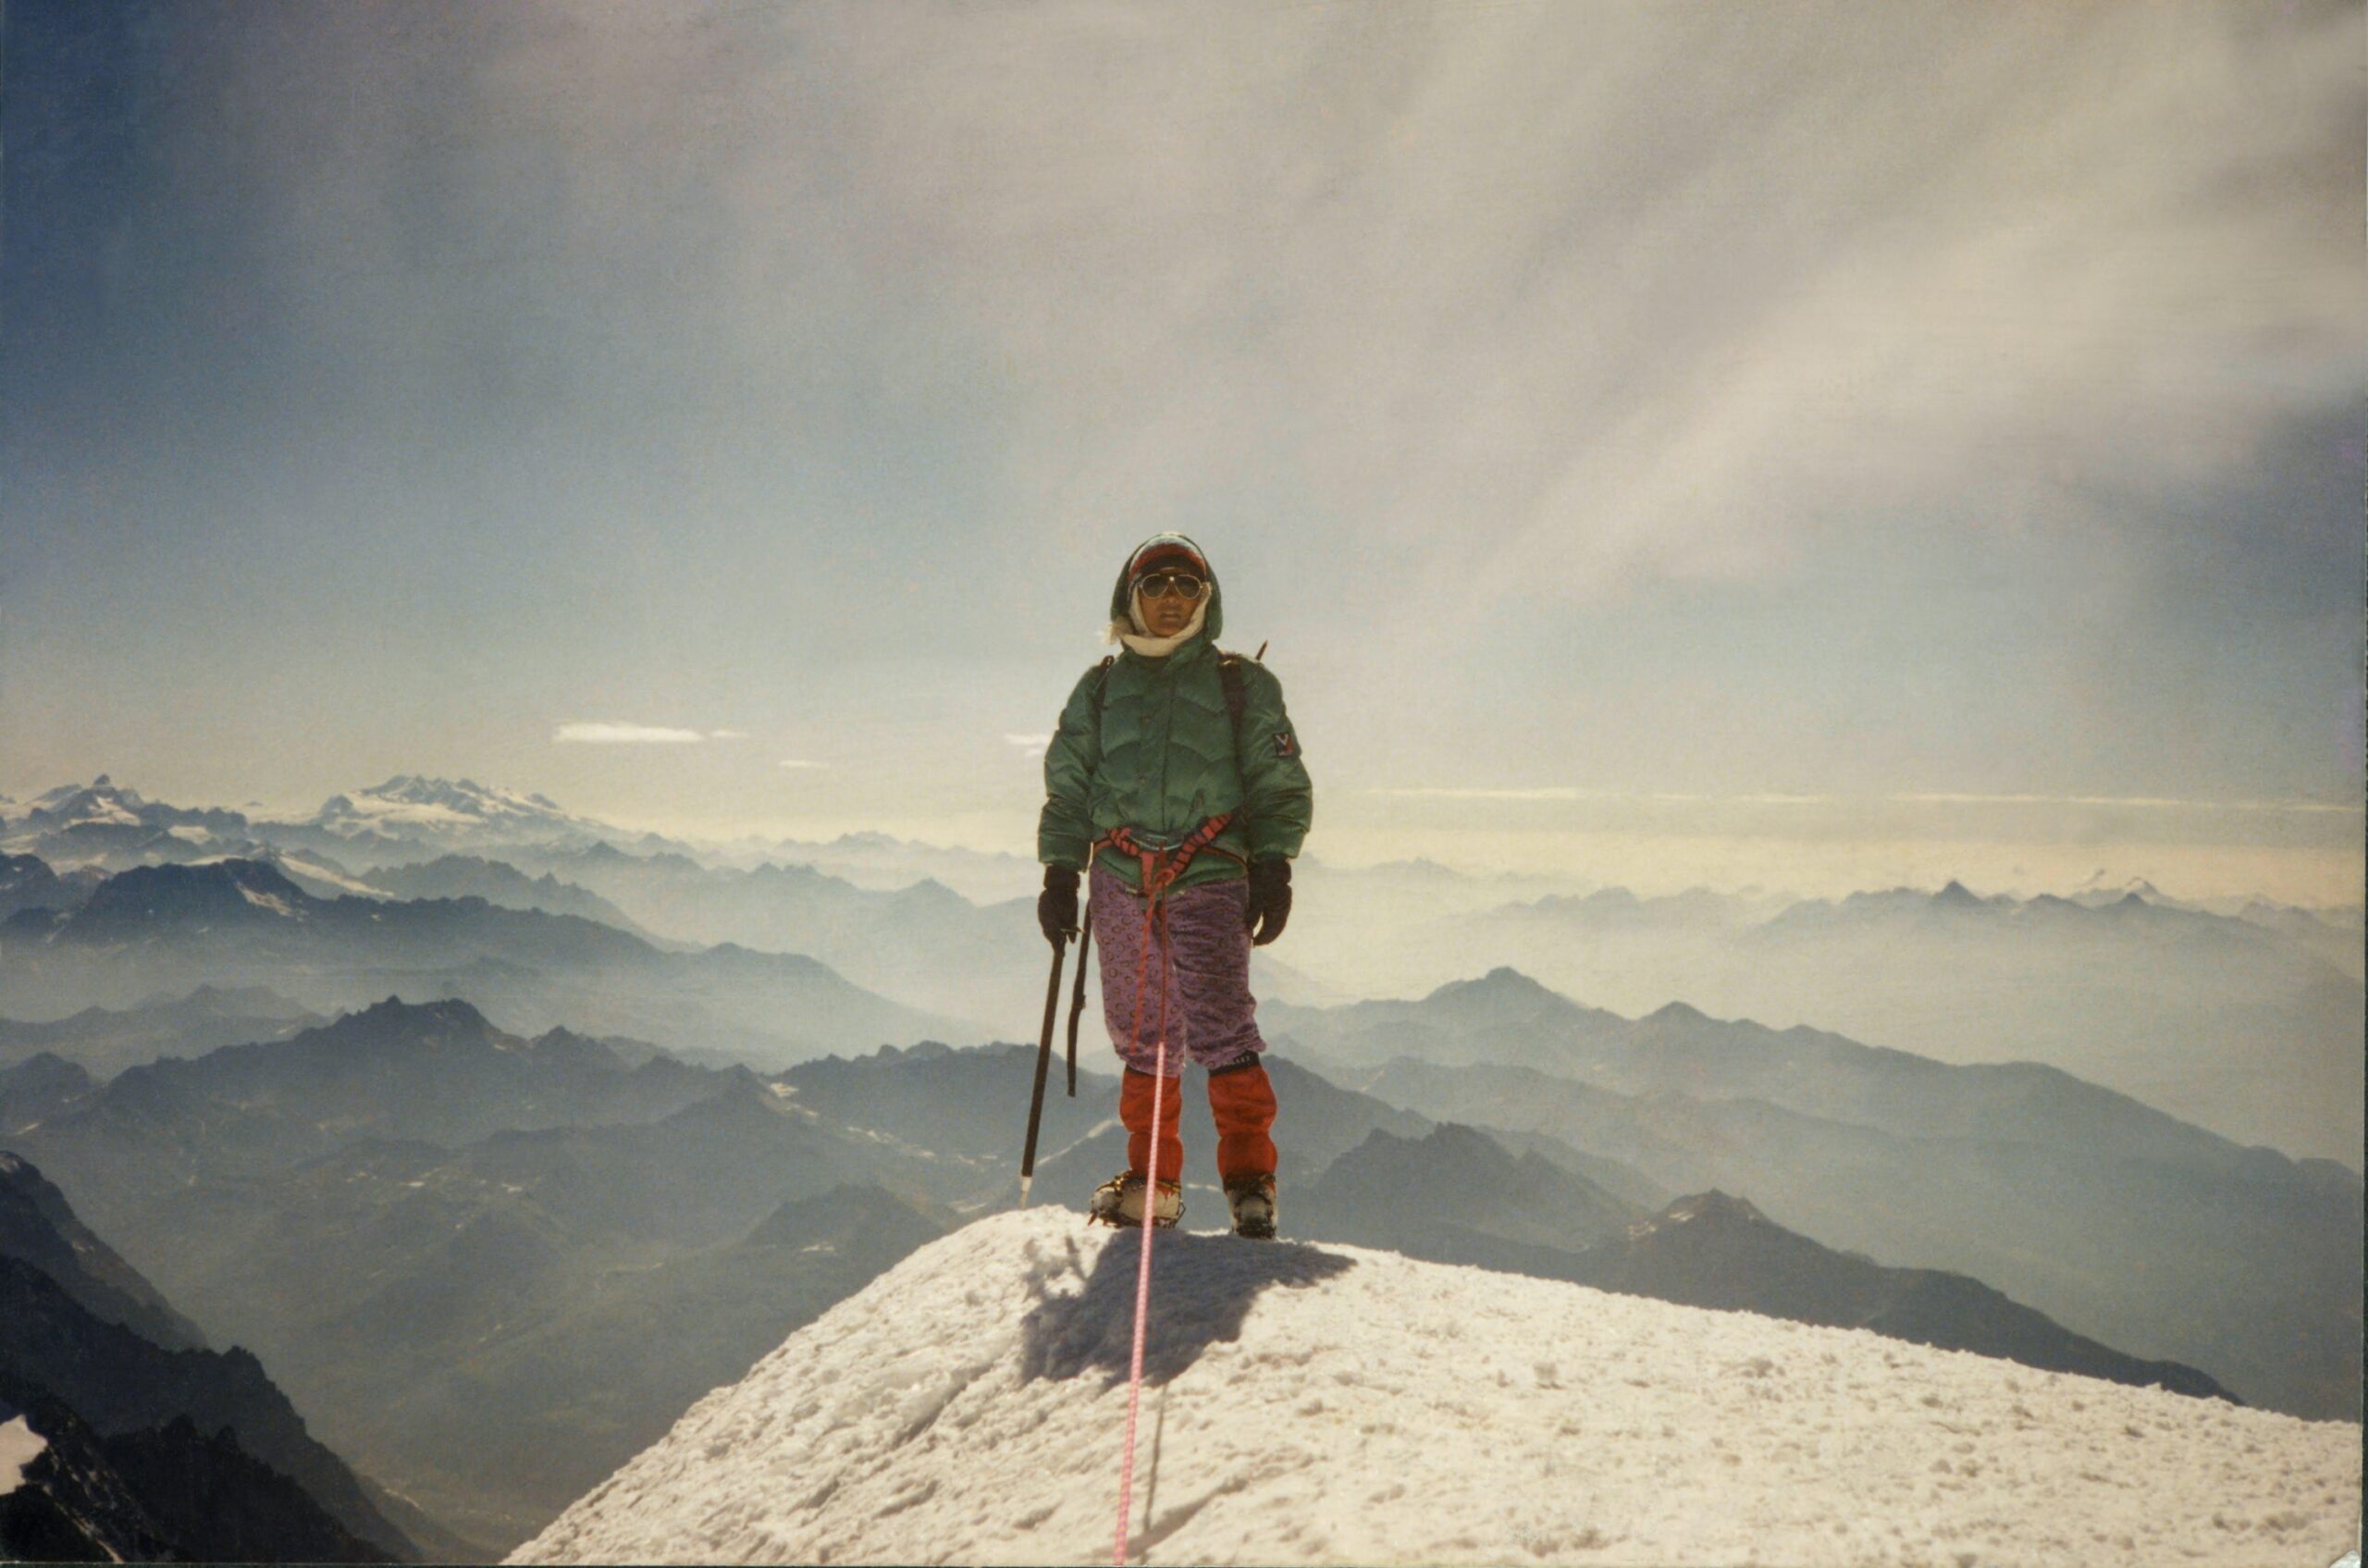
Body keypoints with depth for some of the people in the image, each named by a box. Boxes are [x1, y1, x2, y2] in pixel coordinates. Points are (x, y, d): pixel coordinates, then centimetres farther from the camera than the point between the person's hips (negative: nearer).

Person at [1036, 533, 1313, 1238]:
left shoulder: (1244, 684, 10)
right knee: (1140, 1036, 6)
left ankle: (1250, 1175, -7)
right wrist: (1060, 872, 8)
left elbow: (1281, 786, 7)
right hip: (1121, 879, 3)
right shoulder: (1099, 688, 17)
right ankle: (1152, 1180, 16)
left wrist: (1272, 867, -4)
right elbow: (1066, 788, 17)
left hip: (1210, 876, -3)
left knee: (1219, 1026, -14)